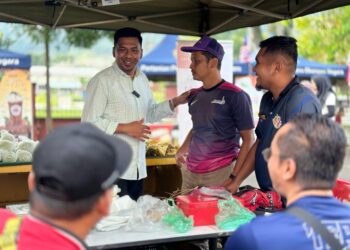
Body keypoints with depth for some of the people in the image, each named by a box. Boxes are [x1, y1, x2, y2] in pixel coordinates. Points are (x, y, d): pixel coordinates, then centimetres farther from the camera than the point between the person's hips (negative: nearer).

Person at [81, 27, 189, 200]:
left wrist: (175, 102, 10)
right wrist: (125, 128, -17)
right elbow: (89, 122, -15)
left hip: (138, 167, 7)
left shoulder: (142, 79, 12)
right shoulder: (102, 81, -12)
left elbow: (150, 113, 23)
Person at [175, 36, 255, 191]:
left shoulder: (235, 96, -8)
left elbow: (248, 140, -6)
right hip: (189, 171, 6)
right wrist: (181, 151, 9)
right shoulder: (194, 95, 9)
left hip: (220, 172, -6)